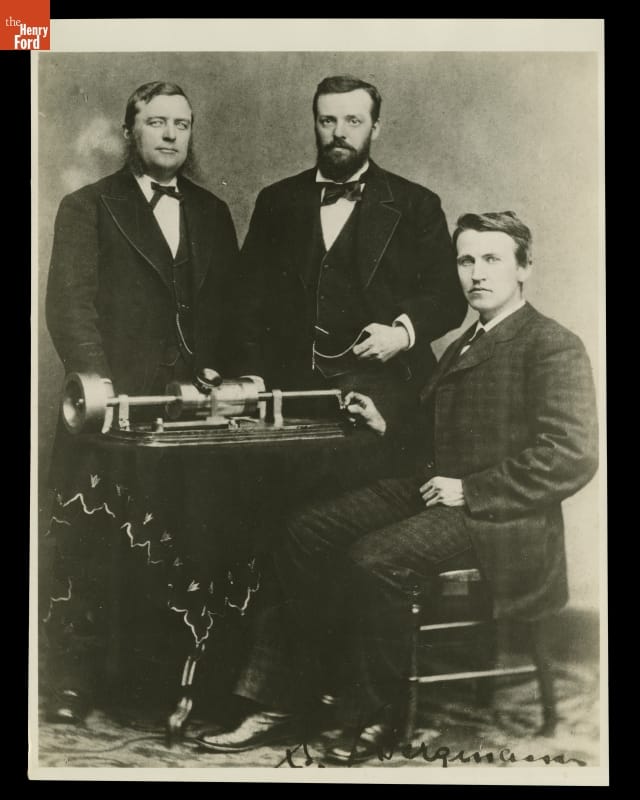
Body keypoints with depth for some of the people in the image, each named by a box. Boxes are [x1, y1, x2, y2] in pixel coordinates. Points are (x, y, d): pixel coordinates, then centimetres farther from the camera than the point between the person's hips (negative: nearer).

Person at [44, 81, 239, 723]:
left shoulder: (212, 213, 18)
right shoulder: (87, 207, 6)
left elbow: (228, 307, 16)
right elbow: (70, 302, -5)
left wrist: (221, 373, 0)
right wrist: (93, 380, -19)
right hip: (117, 405, -3)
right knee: (89, 548, -1)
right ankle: (76, 678, 12)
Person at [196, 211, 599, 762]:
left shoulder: (555, 347, -7)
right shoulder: (464, 346, 23)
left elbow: (572, 458, -17)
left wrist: (469, 490, -18)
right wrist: (388, 426, 8)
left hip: (497, 514, -9)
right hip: (435, 490, 9)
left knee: (372, 559, -28)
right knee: (307, 531, -5)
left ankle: (375, 716, -7)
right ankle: (283, 698, -2)